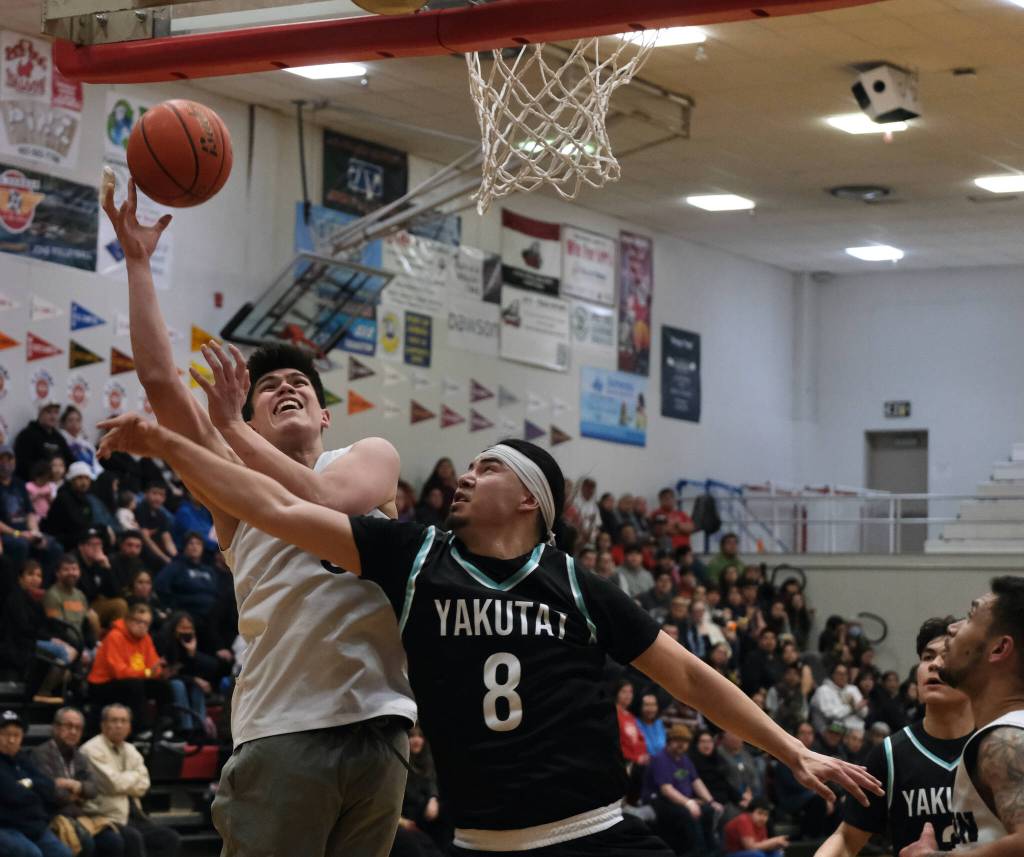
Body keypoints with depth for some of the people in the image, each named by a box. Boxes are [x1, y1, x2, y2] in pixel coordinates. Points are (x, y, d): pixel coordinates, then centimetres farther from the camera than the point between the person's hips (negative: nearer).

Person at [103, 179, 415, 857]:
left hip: (378, 721, 1)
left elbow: (318, 501, -7)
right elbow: (160, 378, 6)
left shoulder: (373, 456, 16)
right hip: (282, 726, -1)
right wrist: (138, 260, 5)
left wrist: (231, 427, -1)